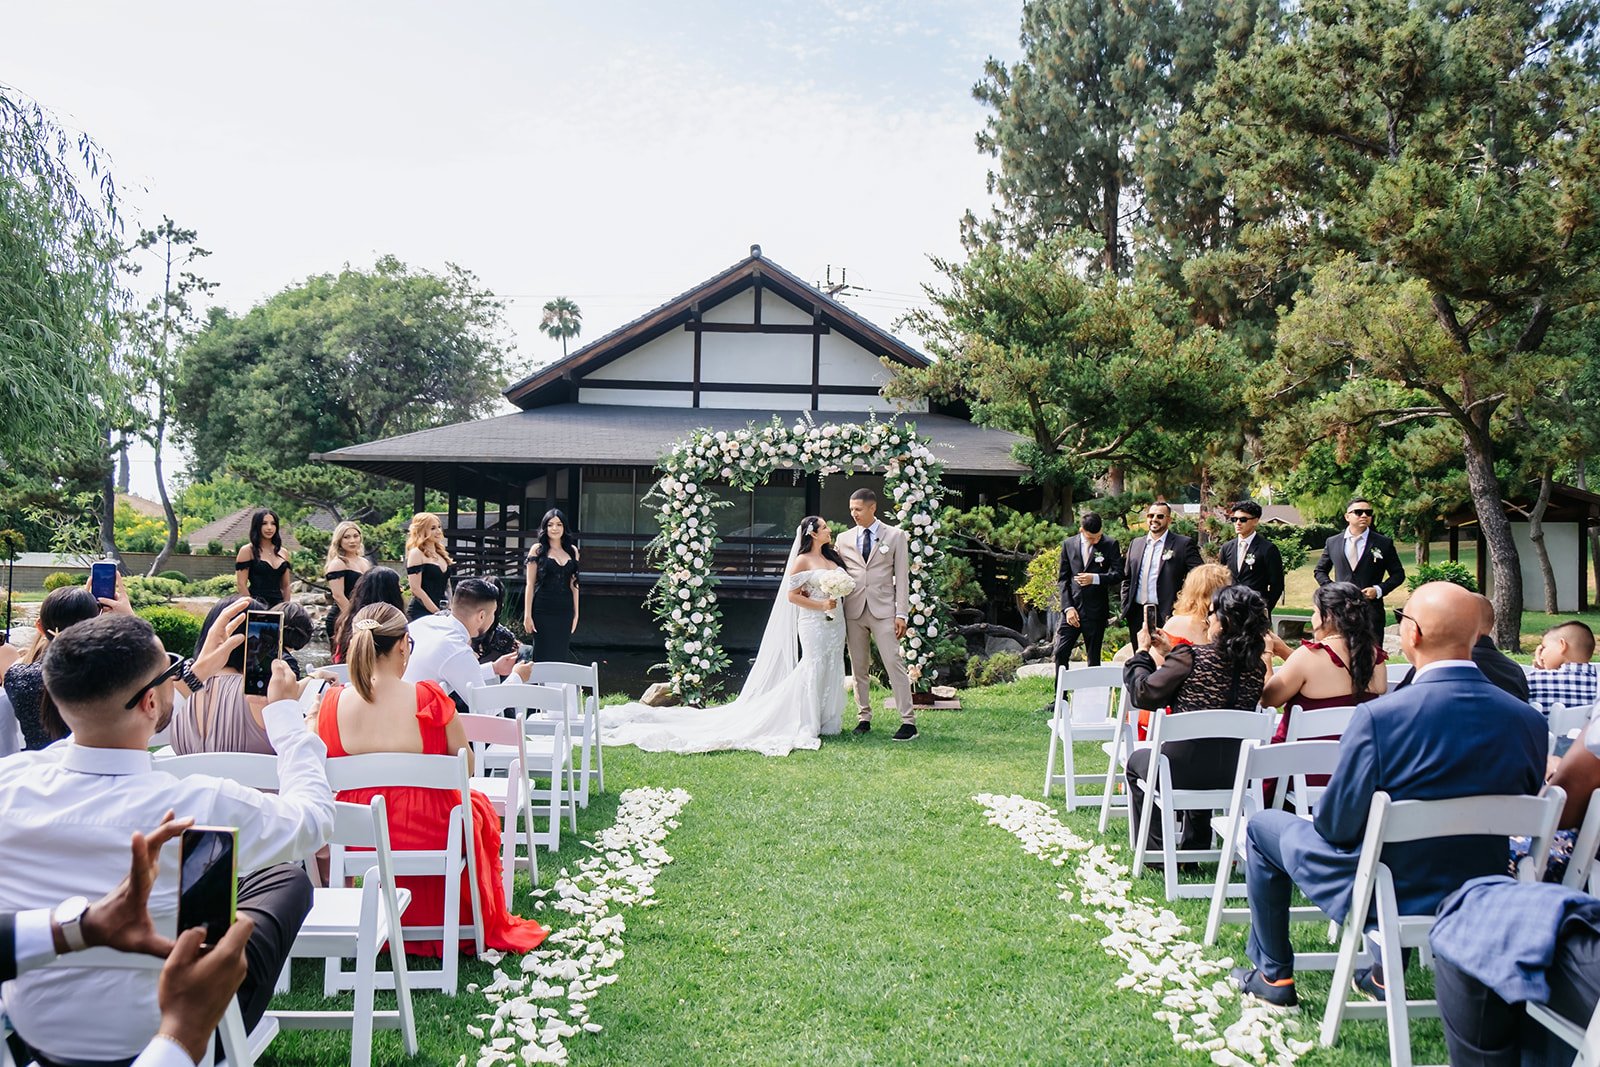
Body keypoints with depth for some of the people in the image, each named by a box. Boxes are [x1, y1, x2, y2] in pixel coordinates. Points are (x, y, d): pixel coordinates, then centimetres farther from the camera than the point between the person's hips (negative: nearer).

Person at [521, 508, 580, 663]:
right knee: (544, 655, 2)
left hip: (565, 610, 3)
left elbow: (573, 584, 13)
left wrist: (576, 613, 10)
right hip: (542, 610, -3)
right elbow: (530, 584, -3)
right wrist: (527, 615, -7)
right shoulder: (537, 549, -1)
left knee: (561, 654, 7)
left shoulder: (572, 550, 9)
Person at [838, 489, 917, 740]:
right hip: (853, 610, 3)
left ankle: (908, 721, -5)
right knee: (859, 668, 7)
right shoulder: (844, 539, 11)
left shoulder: (895, 536, 4)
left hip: (883, 609, -3)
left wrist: (901, 614, -5)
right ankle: (864, 718, 17)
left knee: (894, 663, -8)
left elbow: (902, 576, 2)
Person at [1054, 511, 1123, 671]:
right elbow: (1063, 578, 6)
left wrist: (1095, 578, -20)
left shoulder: (1110, 545, 0)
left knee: (1093, 657, 5)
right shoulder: (1068, 544, 6)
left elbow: (1118, 575, -3)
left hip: (1096, 610, -2)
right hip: (1072, 608, 2)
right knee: (1060, 653, -4)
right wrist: (1068, 607, -5)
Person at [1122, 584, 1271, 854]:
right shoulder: (1256, 666, 0)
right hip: (1234, 773, 5)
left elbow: (1143, 694, -10)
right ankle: (1195, 847, 44)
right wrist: (1170, 653, 16)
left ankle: (1154, 848, 29)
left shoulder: (1190, 656, -18)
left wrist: (1143, 652, 5)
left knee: (1137, 761, 29)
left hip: (1183, 770, -5)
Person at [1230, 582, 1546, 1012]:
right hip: (1480, 904, 5)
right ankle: (1385, 974, 39)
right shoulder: (1528, 720, -11)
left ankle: (1273, 977, 28)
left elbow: (1336, 826, -18)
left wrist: (1327, 820, 5)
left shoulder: (1381, 715, -26)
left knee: (1263, 826, 18)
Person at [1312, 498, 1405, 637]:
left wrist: (1379, 589, -7)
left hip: (1371, 609, -2)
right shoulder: (1332, 542, 9)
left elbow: (1398, 574, 9)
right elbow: (1320, 571, 20)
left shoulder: (1384, 543, 4)